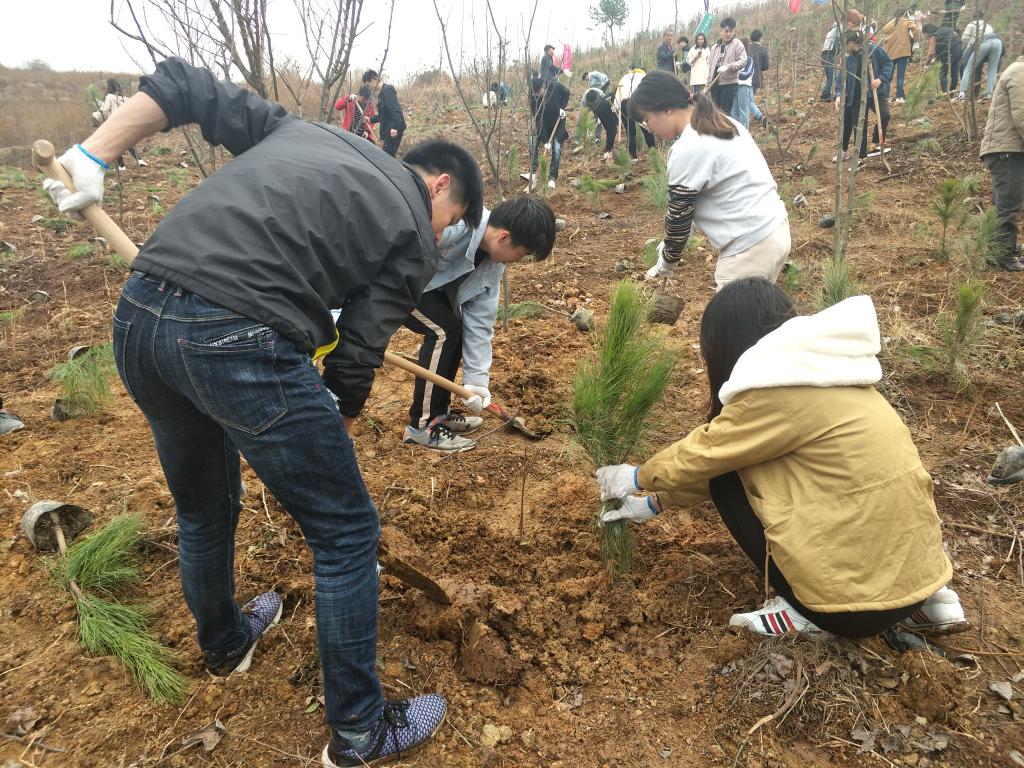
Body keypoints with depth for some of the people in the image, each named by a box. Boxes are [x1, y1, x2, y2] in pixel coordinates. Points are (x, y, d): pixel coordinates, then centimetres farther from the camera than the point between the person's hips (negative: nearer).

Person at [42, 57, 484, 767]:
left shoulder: (301, 130, 25)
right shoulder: (415, 236, 6)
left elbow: (181, 84, 22)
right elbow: (356, 357, 3)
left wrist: (91, 158, 18)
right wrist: (336, 430, 19)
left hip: (137, 316, 8)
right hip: (241, 343, -8)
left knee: (204, 509, 29)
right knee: (346, 532, 10)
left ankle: (225, 643, 56)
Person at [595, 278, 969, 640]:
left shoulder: (778, 390, -17)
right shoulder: (817, 371, 10)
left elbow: (704, 454, -4)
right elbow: (720, 457, 16)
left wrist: (637, 478, 15)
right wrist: (655, 502, 22)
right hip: (914, 569, 8)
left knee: (726, 476, 3)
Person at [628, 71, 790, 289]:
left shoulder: (688, 149, -16)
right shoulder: (723, 123, 12)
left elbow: (679, 216, -8)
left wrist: (665, 265, 7)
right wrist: (670, 244, 18)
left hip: (749, 247, -9)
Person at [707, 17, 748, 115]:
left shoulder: (738, 45, -2)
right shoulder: (715, 47, 16)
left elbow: (743, 61, -12)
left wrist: (728, 66, -26)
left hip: (730, 83, -6)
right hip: (715, 83, 6)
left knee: (725, 112, -9)